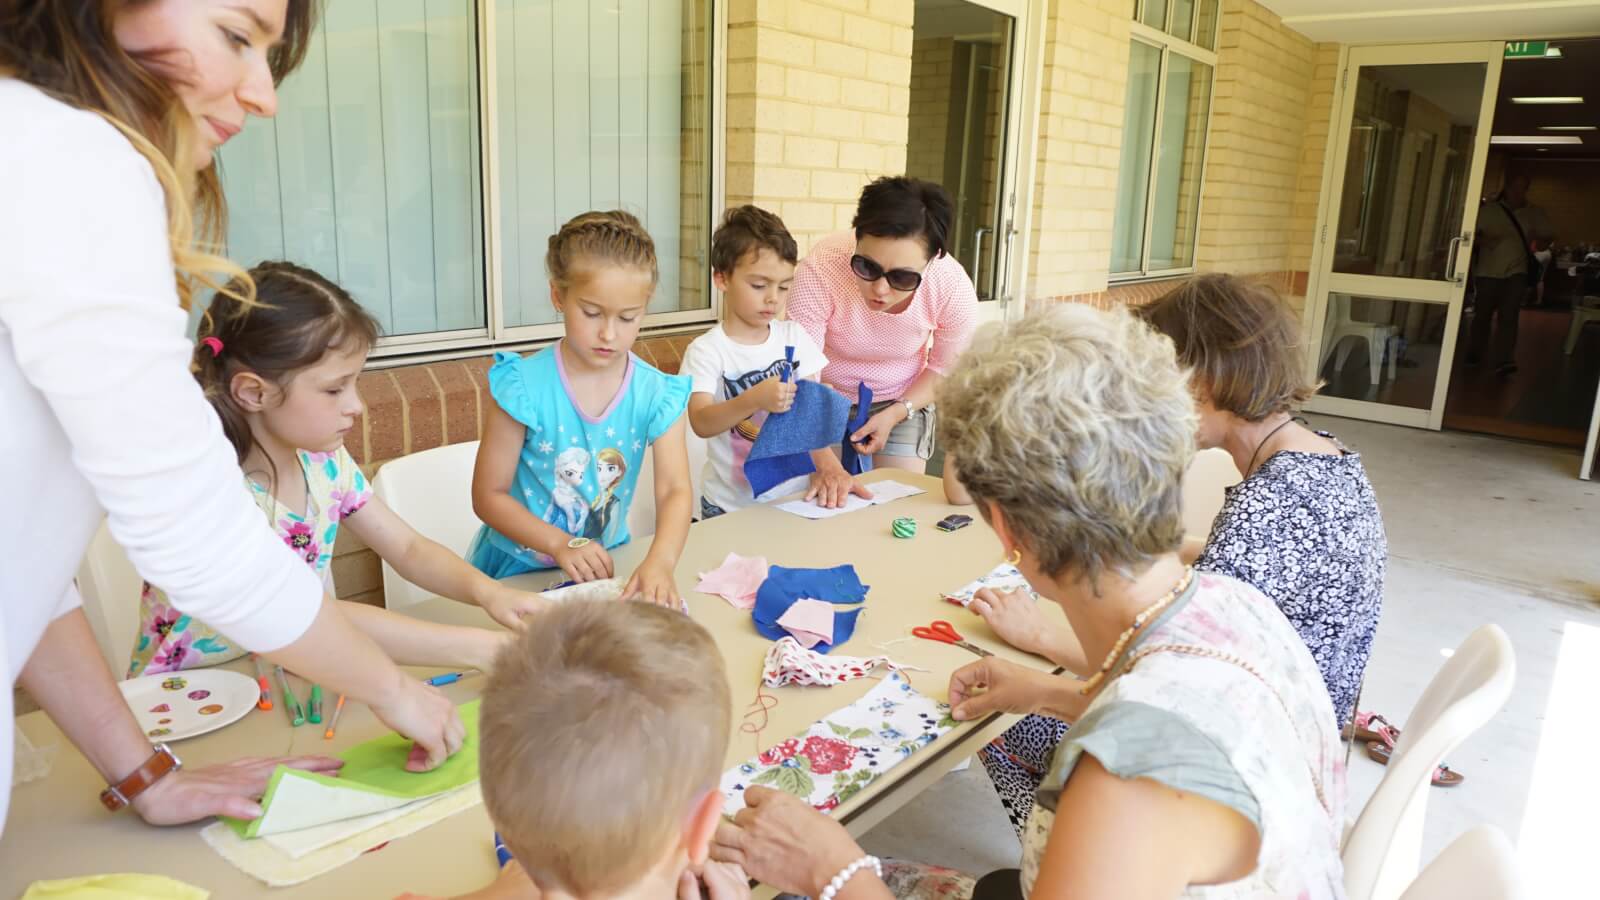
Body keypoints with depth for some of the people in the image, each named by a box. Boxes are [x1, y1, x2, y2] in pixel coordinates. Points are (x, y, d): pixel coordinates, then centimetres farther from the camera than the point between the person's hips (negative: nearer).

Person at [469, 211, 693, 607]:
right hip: (519, 569, -2)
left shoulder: (657, 394, -7)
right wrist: (562, 545, -22)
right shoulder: (524, 388, -14)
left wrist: (659, 561, -34)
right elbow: (488, 496, -8)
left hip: (604, 567, 2)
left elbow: (675, 490, -15)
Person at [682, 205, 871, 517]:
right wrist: (754, 399, -33)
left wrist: (827, 464, -13)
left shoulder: (794, 337, 6)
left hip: (796, 494, 3)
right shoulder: (706, 351, -6)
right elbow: (700, 423, -17)